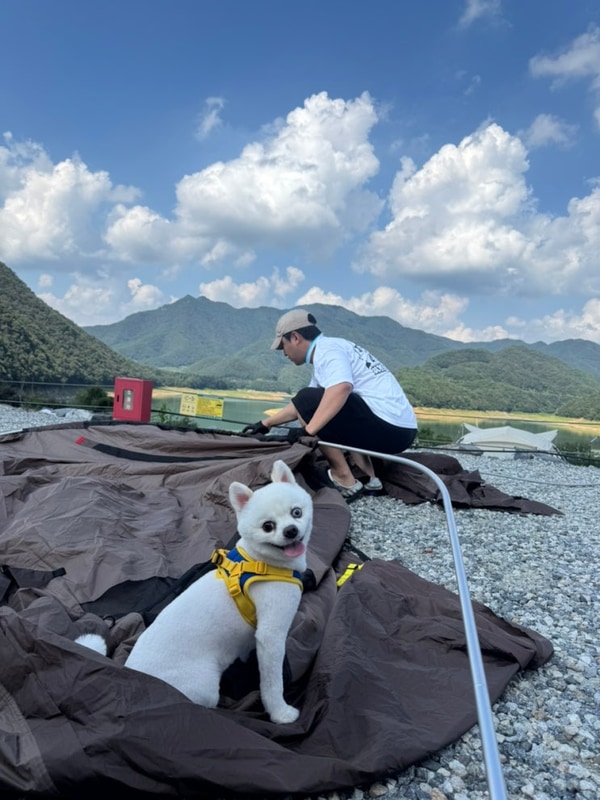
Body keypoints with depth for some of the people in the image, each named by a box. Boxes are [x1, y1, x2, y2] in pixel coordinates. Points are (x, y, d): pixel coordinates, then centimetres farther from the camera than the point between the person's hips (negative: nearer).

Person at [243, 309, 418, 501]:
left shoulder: (326, 348, -8)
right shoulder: (327, 350, 21)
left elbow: (341, 388, -29)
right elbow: (301, 407, 29)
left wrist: (307, 431, -27)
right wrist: (265, 423, 34)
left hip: (388, 428, -10)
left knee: (308, 401, -10)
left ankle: (345, 480, -5)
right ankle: (367, 476, 15)